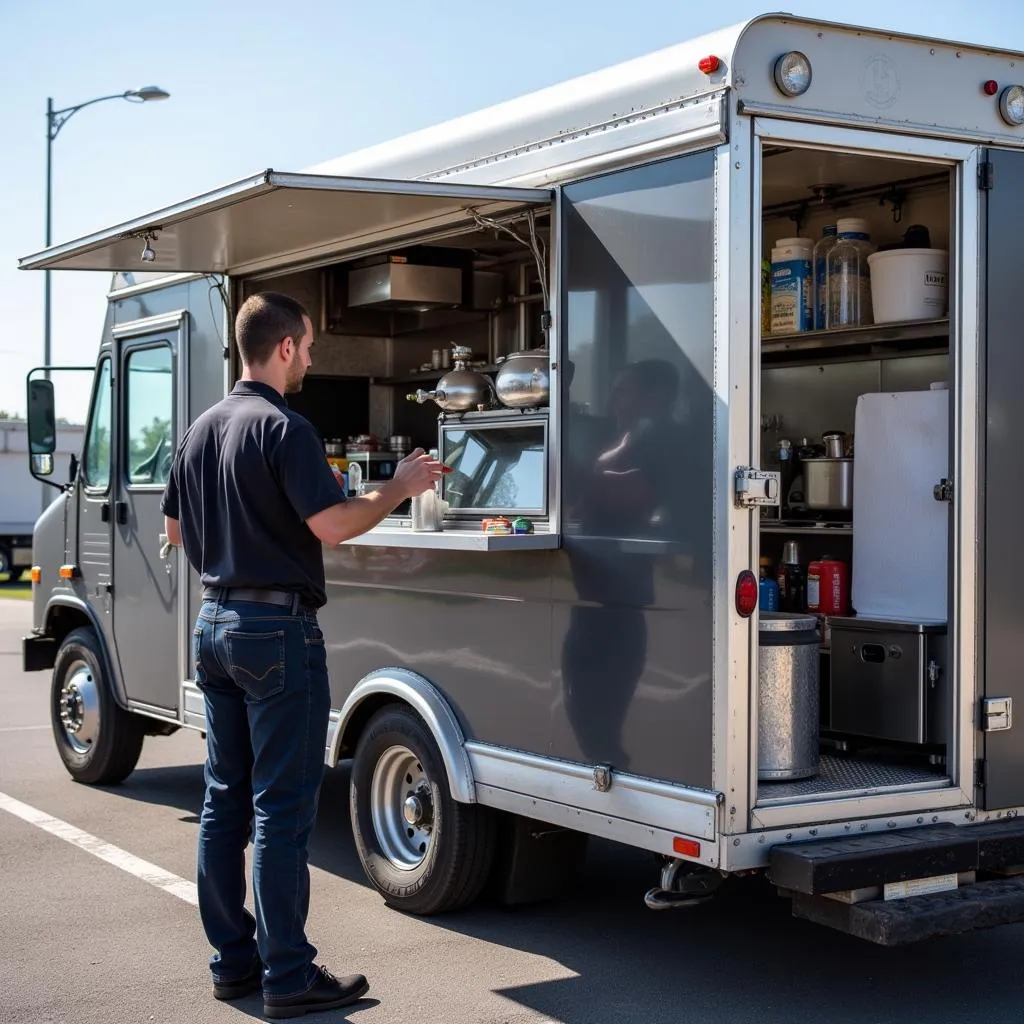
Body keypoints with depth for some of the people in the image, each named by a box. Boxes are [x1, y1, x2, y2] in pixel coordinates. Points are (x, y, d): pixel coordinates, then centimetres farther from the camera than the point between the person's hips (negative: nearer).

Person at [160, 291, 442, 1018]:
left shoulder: (203, 428, 11)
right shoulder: (283, 428, -15)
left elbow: (176, 529, 18)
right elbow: (332, 525, -22)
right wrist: (400, 489, -10)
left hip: (215, 623, 9)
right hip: (277, 629, -9)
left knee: (226, 799, 12)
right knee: (282, 808, -5)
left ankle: (233, 959, 19)